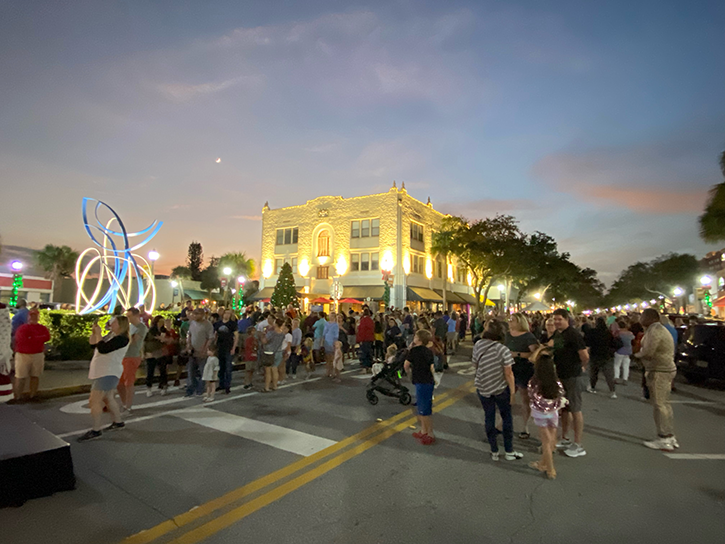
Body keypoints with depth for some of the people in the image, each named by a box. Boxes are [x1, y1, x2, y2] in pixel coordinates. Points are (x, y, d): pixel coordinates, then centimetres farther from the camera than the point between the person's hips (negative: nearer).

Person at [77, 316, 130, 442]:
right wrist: (94, 332, 3)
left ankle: (96, 431, -3)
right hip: (103, 371, 10)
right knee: (107, 398, 19)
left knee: (94, 400, -11)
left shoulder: (122, 339, -18)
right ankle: (118, 422, 31)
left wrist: (98, 334, -15)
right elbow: (93, 345, 16)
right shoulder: (111, 335, 12)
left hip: (108, 373, -10)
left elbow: (102, 349, -25)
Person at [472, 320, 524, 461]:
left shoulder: (478, 345, -9)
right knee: (507, 417, 15)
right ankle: (509, 452, 24)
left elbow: (475, 365, 2)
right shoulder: (503, 350, -18)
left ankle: (494, 452, 24)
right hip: (501, 389, -2)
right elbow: (508, 373, -16)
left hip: (483, 388, 3)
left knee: (489, 418, 14)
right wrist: (512, 391, -7)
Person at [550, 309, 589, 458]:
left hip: (572, 376, -9)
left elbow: (585, 356, -22)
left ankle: (578, 445, 12)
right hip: (560, 375, 9)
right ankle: (565, 439, 31)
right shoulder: (557, 334, 9)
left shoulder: (573, 335, -18)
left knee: (575, 409, 1)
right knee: (564, 407, 17)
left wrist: (582, 367, -6)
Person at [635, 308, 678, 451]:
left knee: (659, 405, -4)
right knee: (665, 404, 16)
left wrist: (636, 354, -4)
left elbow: (647, 352, -23)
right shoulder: (661, 329, 16)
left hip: (659, 372, -10)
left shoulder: (654, 331, -17)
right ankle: (670, 437, 23)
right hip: (667, 369, 10)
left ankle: (664, 440, 3)